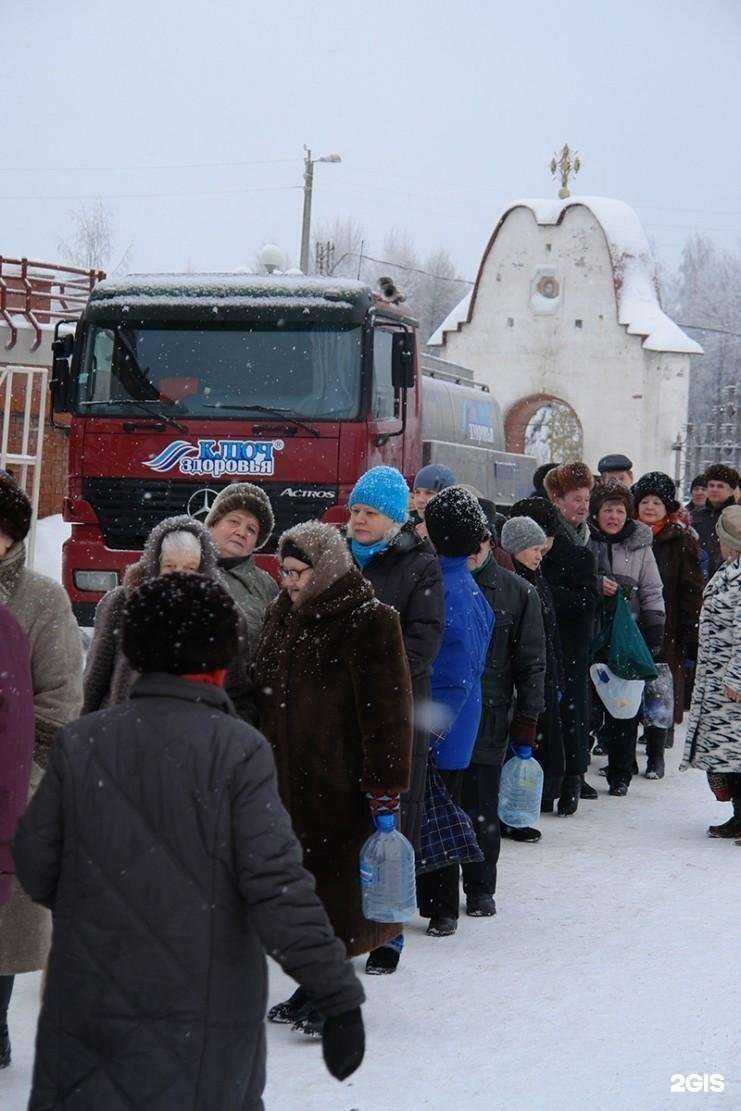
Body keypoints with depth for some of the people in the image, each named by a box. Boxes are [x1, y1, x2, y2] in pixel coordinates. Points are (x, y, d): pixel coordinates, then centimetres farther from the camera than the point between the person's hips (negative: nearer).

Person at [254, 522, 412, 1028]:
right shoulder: (284, 616, 12)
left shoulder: (369, 621, -11)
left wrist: (385, 790, -15)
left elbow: (387, 710, -13)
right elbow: (264, 695, 20)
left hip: (341, 778, -7)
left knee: (338, 882, -1)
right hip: (288, 774, 7)